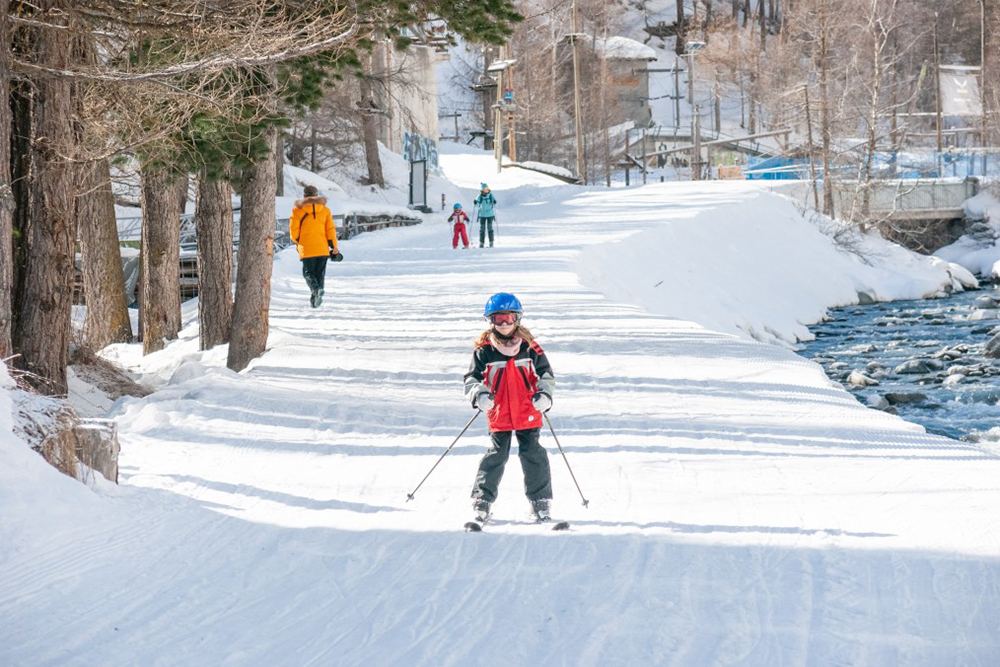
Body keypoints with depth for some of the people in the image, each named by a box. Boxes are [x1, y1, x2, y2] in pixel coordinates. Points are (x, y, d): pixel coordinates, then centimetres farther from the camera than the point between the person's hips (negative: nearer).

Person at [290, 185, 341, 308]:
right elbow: (331, 229, 2)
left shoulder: (298, 210, -1)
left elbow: (294, 230, -2)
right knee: (320, 273, 12)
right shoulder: (324, 210, 6)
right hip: (323, 247, 2)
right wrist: (334, 247, 6)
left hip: (306, 248, -2)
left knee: (308, 272, 4)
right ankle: (315, 298, 10)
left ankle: (316, 288, -24)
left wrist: (297, 242, 16)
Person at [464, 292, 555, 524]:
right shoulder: (484, 350, -1)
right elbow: (472, 378, 2)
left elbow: (546, 374, 10)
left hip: (528, 414, 1)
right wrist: (479, 394, -18)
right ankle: (482, 501, 3)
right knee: (496, 455, -5)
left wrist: (544, 394, -7)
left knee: (533, 455, 1)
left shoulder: (529, 347, 2)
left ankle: (541, 503, 9)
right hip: (499, 415, -1)